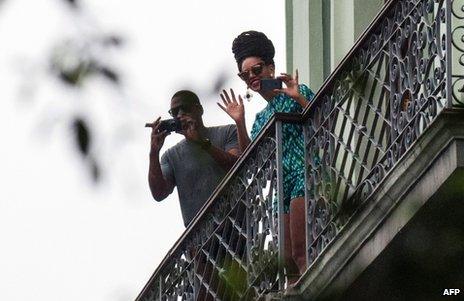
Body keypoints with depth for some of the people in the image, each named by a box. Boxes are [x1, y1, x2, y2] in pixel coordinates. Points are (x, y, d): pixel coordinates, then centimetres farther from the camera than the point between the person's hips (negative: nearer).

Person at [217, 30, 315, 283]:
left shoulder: (297, 94, 6)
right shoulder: (261, 118, 25)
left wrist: (299, 98, -14)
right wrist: (239, 123, 8)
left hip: (304, 173, -8)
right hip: (282, 186, 8)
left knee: (301, 253, -22)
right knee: (289, 262, -2)